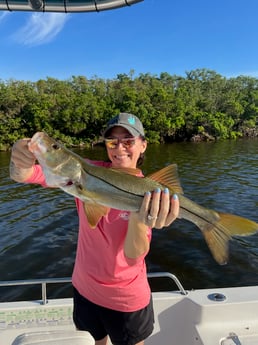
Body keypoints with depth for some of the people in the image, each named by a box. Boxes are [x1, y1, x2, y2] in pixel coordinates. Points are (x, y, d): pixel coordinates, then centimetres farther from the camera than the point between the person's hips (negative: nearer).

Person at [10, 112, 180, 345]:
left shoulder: (147, 194, -19)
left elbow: (134, 257, -28)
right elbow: (27, 176, -20)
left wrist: (138, 221, -49)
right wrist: (20, 162, -43)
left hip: (127, 298, -2)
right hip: (85, 288, 3)